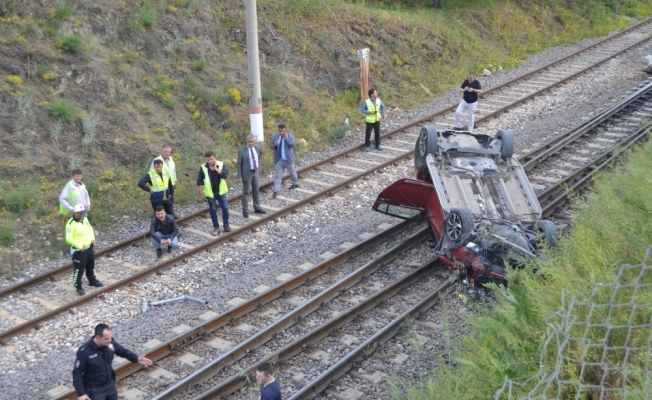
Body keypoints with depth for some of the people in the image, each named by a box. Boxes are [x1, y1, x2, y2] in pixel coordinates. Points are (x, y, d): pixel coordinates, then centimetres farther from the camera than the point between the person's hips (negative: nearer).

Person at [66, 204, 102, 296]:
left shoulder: (85, 219, 0)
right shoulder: (71, 223, -24)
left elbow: (90, 228, 18)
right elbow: (69, 238, -25)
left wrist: (93, 238, 3)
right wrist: (80, 246, -23)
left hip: (89, 247, 8)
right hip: (78, 250, -8)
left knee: (91, 266, 25)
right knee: (79, 269, 2)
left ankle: (92, 281, 45)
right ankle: (78, 287, 16)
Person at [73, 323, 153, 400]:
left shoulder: (110, 343, -15)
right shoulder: (84, 352, -30)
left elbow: (122, 351, 5)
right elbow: (77, 373, -19)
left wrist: (137, 359, -10)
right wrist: (81, 393, -20)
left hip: (110, 384, 6)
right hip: (94, 389, -6)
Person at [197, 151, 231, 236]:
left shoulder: (221, 165, -7)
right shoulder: (203, 167, -9)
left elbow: (225, 175, -21)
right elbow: (200, 182, -4)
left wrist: (216, 168, -22)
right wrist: (202, 193, -7)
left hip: (221, 192, 1)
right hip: (210, 193, -1)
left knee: (225, 208, 6)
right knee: (213, 210, 5)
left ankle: (226, 225, 22)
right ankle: (216, 228, 16)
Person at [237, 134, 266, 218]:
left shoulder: (257, 147, -2)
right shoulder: (242, 150, -16)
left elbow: (261, 152, 24)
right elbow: (239, 164, -12)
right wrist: (239, 176, -15)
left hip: (255, 172, 5)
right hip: (247, 173, -5)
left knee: (256, 191, 15)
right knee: (246, 192, 3)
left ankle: (257, 208, 28)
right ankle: (245, 210, 11)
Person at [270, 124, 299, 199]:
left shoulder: (290, 136, -10)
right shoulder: (275, 136, 0)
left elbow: (293, 145, -22)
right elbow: (271, 146, 3)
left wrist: (286, 138, -33)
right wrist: (274, 145, -19)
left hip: (288, 160, -2)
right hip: (279, 160, 2)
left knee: (292, 172, 19)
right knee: (277, 175, -3)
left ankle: (295, 184, 45)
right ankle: (276, 191, -4)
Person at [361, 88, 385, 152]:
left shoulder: (378, 100, -3)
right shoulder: (367, 102, -15)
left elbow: (383, 106, 12)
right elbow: (363, 110, -11)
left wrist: (382, 114, 3)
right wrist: (370, 112, -23)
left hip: (377, 120, 4)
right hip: (370, 121, -4)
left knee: (377, 133, 11)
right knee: (368, 133, 3)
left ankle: (378, 145, 25)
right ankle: (367, 146, 16)